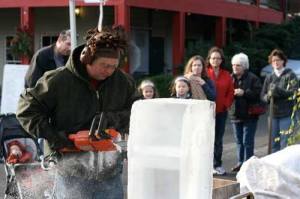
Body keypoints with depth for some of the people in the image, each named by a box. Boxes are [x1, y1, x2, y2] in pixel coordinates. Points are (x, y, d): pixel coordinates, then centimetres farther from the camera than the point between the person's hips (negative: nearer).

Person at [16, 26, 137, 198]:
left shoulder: (124, 82, 0)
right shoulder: (59, 80, -9)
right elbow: (26, 108, -4)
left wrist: (114, 119, -13)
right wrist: (50, 135, -14)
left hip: (109, 171, 3)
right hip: (73, 173, -3)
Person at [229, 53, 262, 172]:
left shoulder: (253, 78, -6)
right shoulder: (231, 78, 9)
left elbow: (258, 93, -15)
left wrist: (244, 93, -21)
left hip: (249, 115, -5)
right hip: (235, 114, 5)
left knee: (247, 142, -3)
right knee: (239, 141, 13)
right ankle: (240, 162, 22)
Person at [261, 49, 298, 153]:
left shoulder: (290, 75, 0)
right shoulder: (269, 78, 12)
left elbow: (294, 92, -12)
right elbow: (263, 95, 9)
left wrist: (279, 91, -21)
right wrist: (268, 96, -12)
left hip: (286, 114, -4)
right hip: (273, 114, 5)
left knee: (285, 143, -6)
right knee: (274, 144, 11)